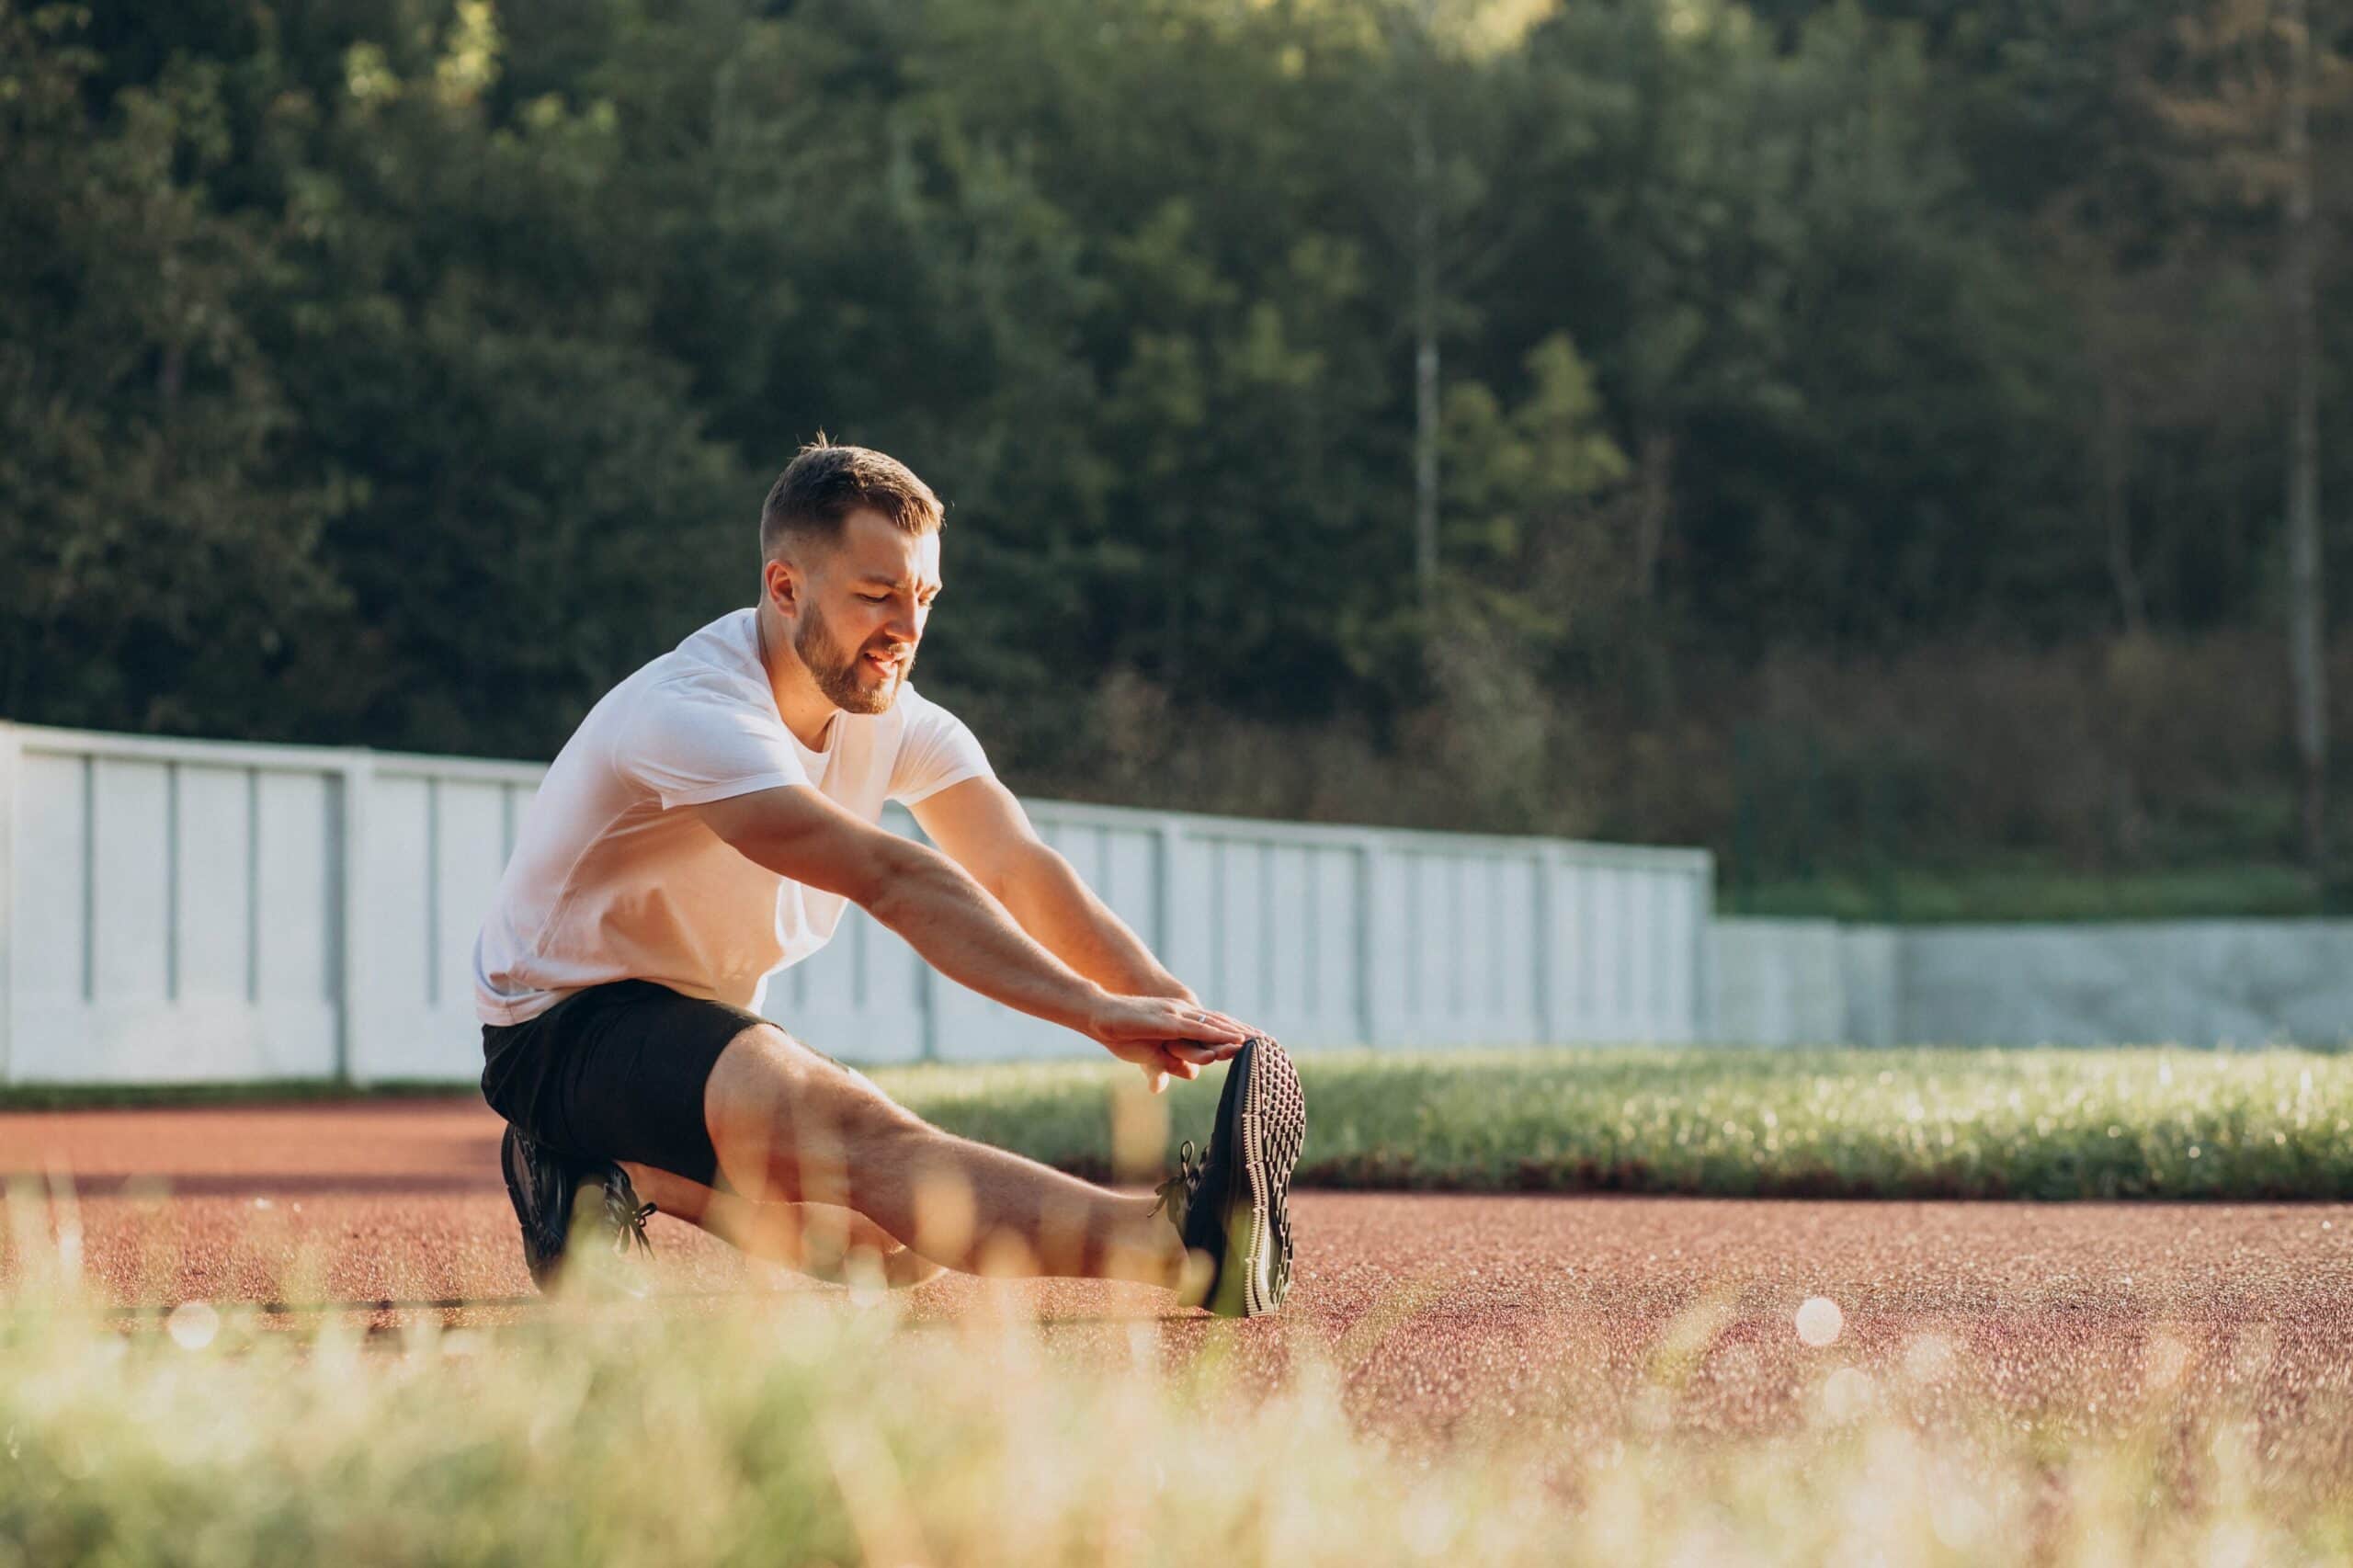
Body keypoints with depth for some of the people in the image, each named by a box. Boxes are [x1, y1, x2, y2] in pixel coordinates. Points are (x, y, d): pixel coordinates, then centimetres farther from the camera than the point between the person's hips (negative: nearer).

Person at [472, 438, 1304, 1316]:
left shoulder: (894, 719, -2)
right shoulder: (694, 714, -27)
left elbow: (1019, 870, -17)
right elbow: (892, 880, -38)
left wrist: (1169, 1007, -35)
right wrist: (1096, 1011, -47)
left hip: (709, 1025, 9)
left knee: (900, 1246, -8)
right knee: (857, 1128, -35)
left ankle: (628, 1176, 10)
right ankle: (1181, 1247, -57)